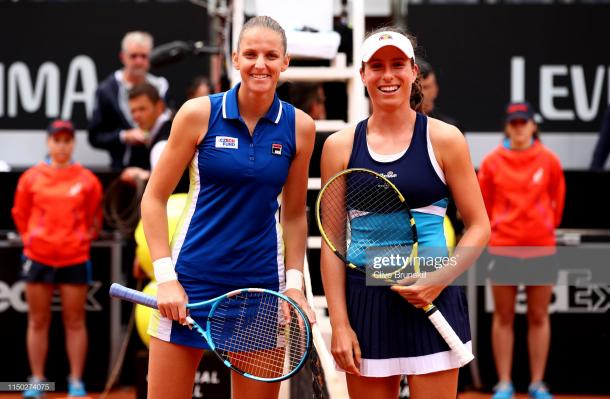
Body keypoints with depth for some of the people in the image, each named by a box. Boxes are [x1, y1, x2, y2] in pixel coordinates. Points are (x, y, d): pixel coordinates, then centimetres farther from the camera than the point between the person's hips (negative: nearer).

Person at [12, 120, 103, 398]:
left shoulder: (87, 180, 0)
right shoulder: (31, 178, 2)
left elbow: (94, 219, 10)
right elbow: (20, 214, 12)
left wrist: (83, 240, 3)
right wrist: (30, 238, 6)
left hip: (74, 259, -1)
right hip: (38, 258, 1)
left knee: (75, 321, 3)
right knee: (38, 321, 6)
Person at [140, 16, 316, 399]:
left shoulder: (299, 126, 1)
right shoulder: (198, 113, -5)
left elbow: (294, 215, 9)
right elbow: (154, 198, -1)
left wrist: (294, 284, 1)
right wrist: (166, 277, -9)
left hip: (262, 284, 2)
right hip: (192, 280, -2)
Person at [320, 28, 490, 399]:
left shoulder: (444, 139, 1)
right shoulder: (340, 146, 5)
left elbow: (479, 226, 3)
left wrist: (439, 281, -12)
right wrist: (339, 323, -1)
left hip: (432, 301, -2)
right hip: (365, 302, 2)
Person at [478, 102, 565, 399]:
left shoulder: (548, 160, -1)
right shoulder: (492, 161, -2)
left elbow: (558, 198, 12)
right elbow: (484, 202, 9)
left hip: (541, 248, 1)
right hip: (503, 248, 0)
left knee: (539, 318, 6)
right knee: (503, 318, 4)